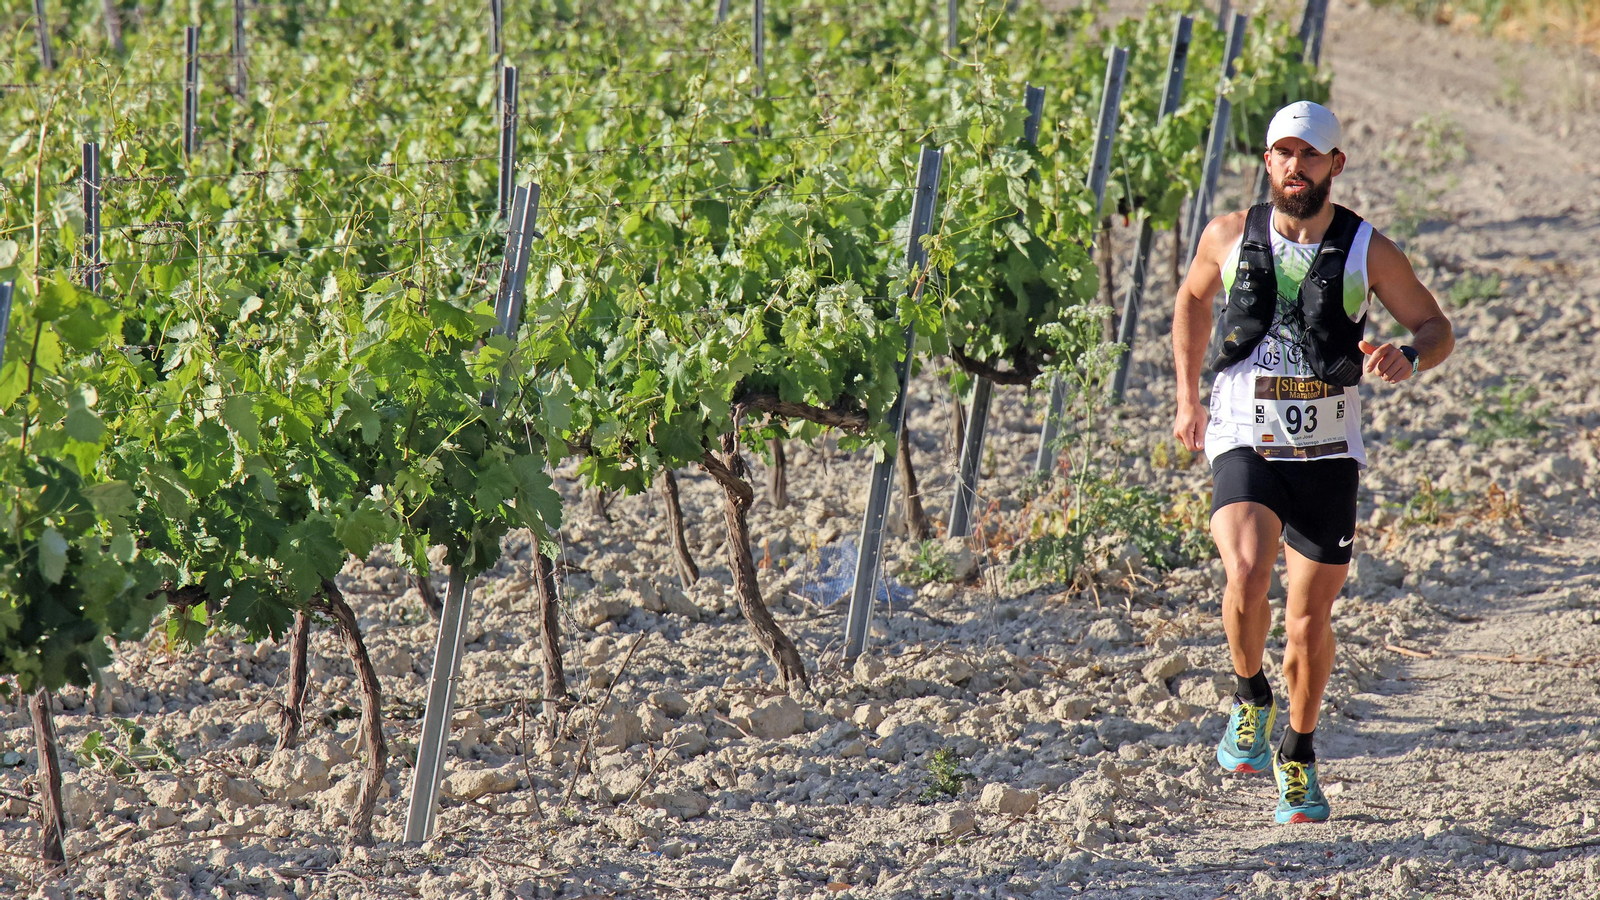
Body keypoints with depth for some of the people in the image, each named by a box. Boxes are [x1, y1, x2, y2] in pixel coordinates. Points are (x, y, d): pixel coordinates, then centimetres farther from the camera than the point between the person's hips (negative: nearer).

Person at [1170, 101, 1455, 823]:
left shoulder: (1367, 251, -3)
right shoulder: (1229, 237, 1)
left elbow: (1436, 328, 4)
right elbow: (1192, 300, 21)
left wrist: (1408, 358, -19)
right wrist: (1188, 397, 17)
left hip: (1327, 453, 1)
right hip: (1244, 445, 0)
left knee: (1309, 620, 4)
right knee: (1247, 576, -26)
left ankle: (1297, 755, 28)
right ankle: (1251, 697, 4)